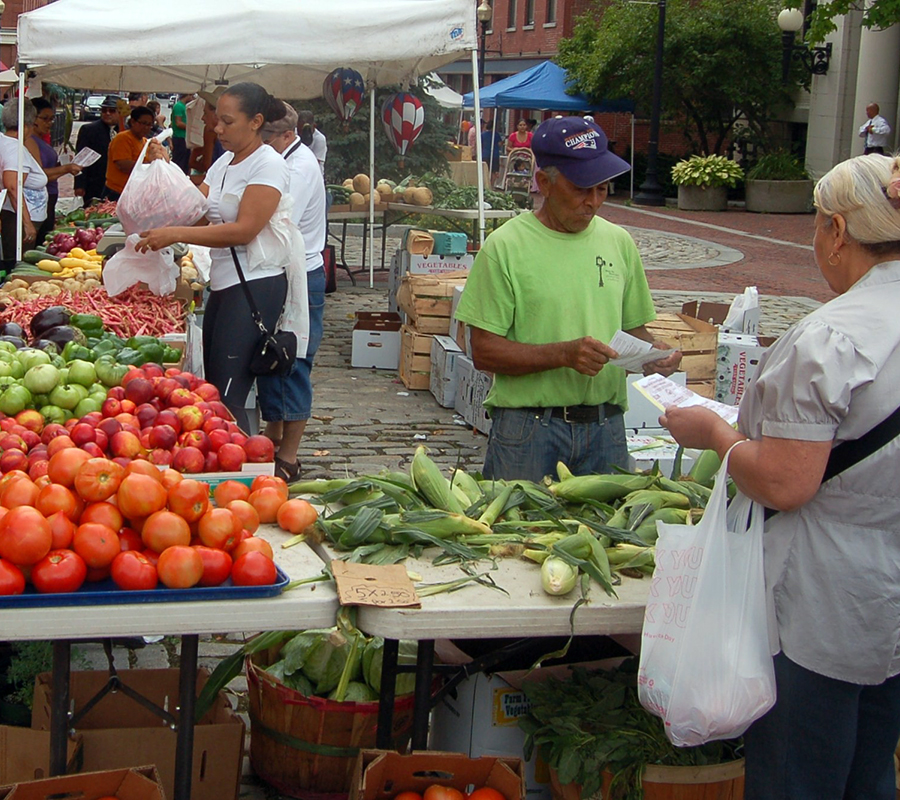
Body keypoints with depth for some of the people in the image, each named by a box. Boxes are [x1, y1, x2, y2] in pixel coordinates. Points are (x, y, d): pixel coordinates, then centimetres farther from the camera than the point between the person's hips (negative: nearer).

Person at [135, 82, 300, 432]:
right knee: (212, 389, 9)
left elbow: (243, 230, -20)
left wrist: (175, 234, -23)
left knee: (228, 397, -11)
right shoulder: (224, 163, 16)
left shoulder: (269, 165, -10)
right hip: (224, 282, 9)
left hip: (255, 286, -9)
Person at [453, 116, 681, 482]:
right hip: (528, 429, -4)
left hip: (606, 428, 4)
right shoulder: (505, 246, -6)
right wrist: (564, 354, -20)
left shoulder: (618, 242, 10)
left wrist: (654, 352, -5)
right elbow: (484, 350, -10)